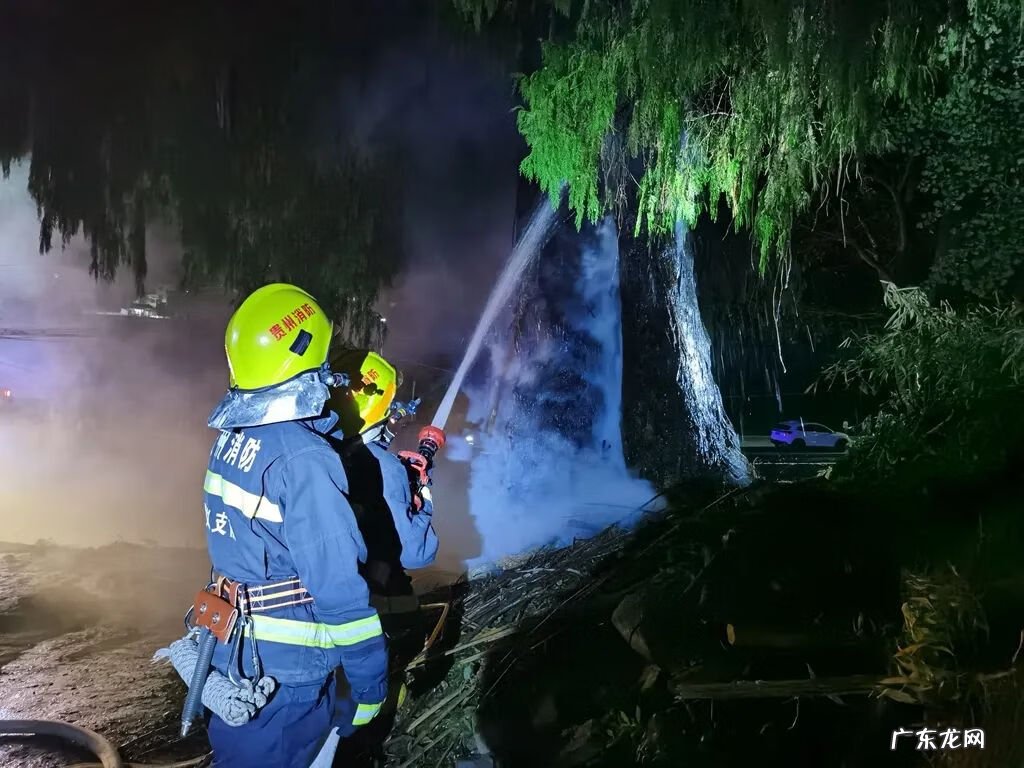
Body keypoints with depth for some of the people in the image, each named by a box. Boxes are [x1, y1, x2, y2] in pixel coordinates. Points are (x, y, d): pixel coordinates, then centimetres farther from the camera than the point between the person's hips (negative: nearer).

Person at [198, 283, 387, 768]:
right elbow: (339, 586, -25)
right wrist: (371, 680, -16)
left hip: (234, 643, 8)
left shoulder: (232, 435, 0)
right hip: (285, 663, -8)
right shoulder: (303, 458, -27)